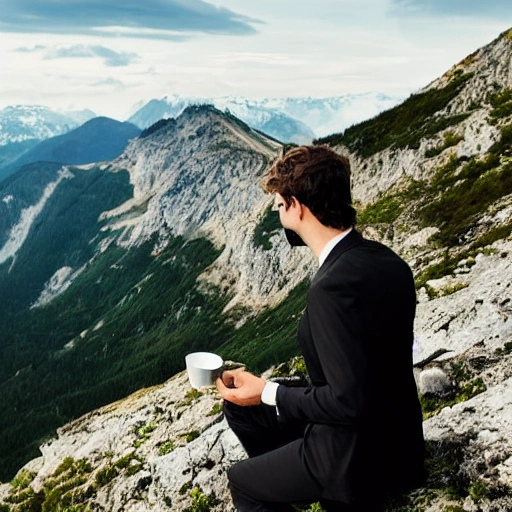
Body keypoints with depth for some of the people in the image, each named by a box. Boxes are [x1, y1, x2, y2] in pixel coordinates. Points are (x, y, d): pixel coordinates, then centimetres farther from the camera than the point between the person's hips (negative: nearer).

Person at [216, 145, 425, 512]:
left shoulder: (333, 286, -31)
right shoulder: (384, 260, -4)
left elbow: (348, 400, -27)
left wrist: (268, 393, -17)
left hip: (360, 452, -8)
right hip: (391, 430, 8)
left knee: (243, 482, 17)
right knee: (241, 408, 18)